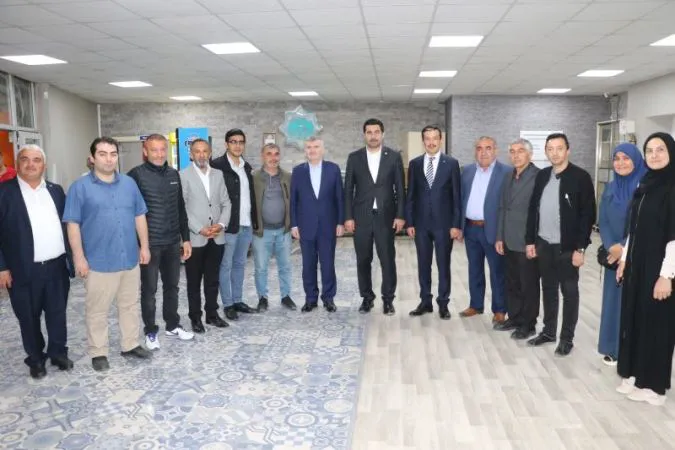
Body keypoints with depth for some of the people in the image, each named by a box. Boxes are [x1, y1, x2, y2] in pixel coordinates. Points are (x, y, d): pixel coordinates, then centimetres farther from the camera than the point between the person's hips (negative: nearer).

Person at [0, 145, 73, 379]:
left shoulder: (56, 190, 8)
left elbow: (66, 225, 11)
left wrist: (71, 257, 6)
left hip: (56, 266, 3)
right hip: (24, 270, -3)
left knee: (58, 314, 13)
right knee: (29, 318, 11)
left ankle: (58, 352, 31)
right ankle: (35, 358, 28)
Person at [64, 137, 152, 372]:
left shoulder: (129, 183, 6)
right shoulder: (80, 187, -6)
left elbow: (140, 216, 11)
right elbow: (73, 224, -7)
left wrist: (144, 246, 7)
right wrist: (79, 257, -12)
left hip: (130, 258, 4)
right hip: (99, 261, -4)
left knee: (130, 305, 15)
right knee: (97, 310, 6)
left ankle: (130, 345, 29)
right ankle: (98, 352, 20)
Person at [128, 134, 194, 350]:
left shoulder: (173, 174, 8)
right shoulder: (136, 175, -9)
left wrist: (185, 238, 11)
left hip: (173, 242, 5)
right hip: (149, 243, -5)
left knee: (172, 286, 15)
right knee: (149, 289, 7)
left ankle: (172, 326, 30)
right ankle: (151, 332, 21)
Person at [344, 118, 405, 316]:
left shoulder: (394, 157, 2)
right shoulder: (354, 157, 4)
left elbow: (400, 188, 2)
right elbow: (348, 190, 3)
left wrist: (400, 215, -5)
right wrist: (348, 217, -3)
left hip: (386, 216, -1)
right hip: (361, 217, 1)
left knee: (388, 260, 2)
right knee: (363, 260, 7)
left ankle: (388, 299, 15)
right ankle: (367, 297, 20)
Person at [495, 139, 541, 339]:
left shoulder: (538, 176, -12)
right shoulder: (508, 177, 12)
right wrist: (499, 237, 11)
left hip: (527, 242, -7)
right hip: (509, 242, 7)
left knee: (529, 285, 7)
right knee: (511, 283, 16)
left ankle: (528, 325, 20)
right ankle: (514, 318, 31)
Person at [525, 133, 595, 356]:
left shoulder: (581, 177, -9)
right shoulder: (541, 176, 7)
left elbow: (588, 215, -11)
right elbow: (532, 209, 10)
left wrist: (580, 248, -14)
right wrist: (530, 241, 7)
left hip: (567, 247, -5)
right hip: (544, 245, 5)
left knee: (569, 292, 7)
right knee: (548, 290, 15)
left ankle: (567, 338, 18)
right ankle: (548, 331, 28)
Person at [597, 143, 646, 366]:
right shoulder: (610, 188, 8)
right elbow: (603, 221, 5)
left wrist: (627, 250, -15)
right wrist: (612, 246, -11)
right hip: (614, 255, 5)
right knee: (613, 299, 10)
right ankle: (613, 348, 22)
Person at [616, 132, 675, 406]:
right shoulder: (645, 185, 9)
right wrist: (624, 260, 13)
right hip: (636, 265, 7)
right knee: (633, 318, 13)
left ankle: (653, 385, 18)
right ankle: (635, 375, 27)